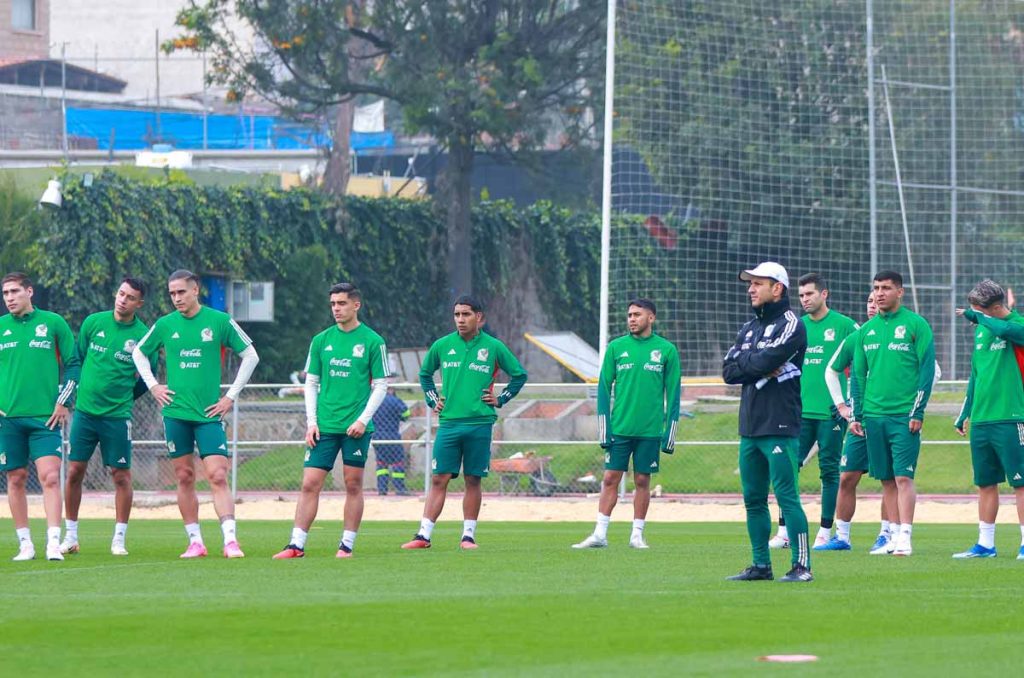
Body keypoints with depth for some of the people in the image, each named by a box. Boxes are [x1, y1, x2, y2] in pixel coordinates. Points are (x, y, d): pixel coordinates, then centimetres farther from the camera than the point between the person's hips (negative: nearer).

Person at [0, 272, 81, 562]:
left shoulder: (53, 323, 3)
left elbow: (73, 364, 6)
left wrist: (63, 402, -1)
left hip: (45, 417, -2)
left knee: (50, 476, -12)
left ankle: (53, 543, -16)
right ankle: (25, 544, 12)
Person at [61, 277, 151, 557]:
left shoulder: (144, 336, -4)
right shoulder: (93, 322, 2)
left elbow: (146, 380, 6)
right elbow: (77, 359, 14)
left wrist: (120, 396, 6)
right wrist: (82, 390, 13)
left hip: (117, 416, -2)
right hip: (85, 411, 2)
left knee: (121, 475, -1)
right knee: (75, 471, 2)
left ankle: (119, 539, 7)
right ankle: (70, 536, 12)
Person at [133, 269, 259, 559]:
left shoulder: (219, 321, -1)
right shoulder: (165, 325, 6)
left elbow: (250, 355, 6)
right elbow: (138, 353, 22)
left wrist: (231, 396, 3)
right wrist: (152, 386, 11)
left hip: (209, 414, -3)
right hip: (175, 412, 3)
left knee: (218, 476, -12)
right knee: (184, 478, 3)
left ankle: (230, 540, -17)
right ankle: (195, 542, 9)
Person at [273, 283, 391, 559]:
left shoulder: (372, 341, 0)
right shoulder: (321, 340, 9)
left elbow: (380, 386, 1)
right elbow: (311, 384, 12)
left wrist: (364, 420, -9)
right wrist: (311, 422, 2)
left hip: (356, 427, -2)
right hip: (324, 426, 2)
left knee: (353, 485, 2)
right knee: (310, 484, -3)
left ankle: (347, 544, 9)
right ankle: (297, 544, -4)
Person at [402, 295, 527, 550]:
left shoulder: (493, 347, 1)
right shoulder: (442, 345, 6)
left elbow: (519, 375, 13)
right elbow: (425, 373, 24)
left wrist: (500, 400, 5)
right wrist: (432, 399, 12)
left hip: (479, 423, -1)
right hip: (448, 423, 1)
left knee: (473, 480, 2)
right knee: (439, 479, -3)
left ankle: (468, 535, 10)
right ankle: (424, 535, -4)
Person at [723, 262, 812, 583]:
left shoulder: (790, 325, -6)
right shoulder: (749, 328, 19)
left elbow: (766, 361, -19)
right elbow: (729, 371, 7)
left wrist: (745, 362, 0)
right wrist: (760, 366, -7)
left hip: (779, 427, -8)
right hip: (750, 428, 8)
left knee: (787, 496, -11)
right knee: (753, 500, 10)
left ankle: (802, 565, -11)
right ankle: (761, 565, 17)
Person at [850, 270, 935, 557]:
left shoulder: (916, 325, -2)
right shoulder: (866, 330, 13)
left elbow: (927, 370, -5)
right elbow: (858, 374, 17)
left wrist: (918, 412, -11)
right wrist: (856, 415, 10)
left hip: (904, 415, -5)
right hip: (873, 414, 5)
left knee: (903, 477, -11)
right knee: (886, 479, 7)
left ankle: (905, 537, -13)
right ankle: (894, 534, 12)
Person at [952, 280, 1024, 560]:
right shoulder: (981, 329, 16)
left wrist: (975, 315, -13)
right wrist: (964, 414, 22)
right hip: (980, 420, 7)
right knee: (985, 483, 11)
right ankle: (985, 544, 16)